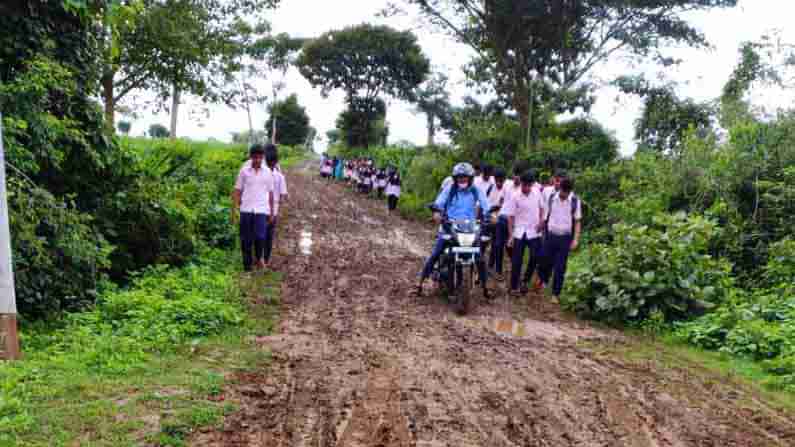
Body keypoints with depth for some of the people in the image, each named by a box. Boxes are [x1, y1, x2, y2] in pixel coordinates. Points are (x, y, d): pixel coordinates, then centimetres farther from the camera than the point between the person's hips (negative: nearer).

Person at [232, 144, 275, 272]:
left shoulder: (268, 172, 5)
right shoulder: (244, 171, 3)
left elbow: (270, 193, 10)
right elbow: (237, 191, 6)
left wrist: (271, 212, 10)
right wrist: (234, 209, 0)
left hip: (262, 210, 0)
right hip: (246, 209, 0)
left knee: (260, 236, -14)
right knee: (246, 239, 4)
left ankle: (259, 256, 15)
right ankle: (247, 265, 17)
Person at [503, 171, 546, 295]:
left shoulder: (537, 192, -3)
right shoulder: (515, 197, -11)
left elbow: (541, 208, 13)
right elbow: (510, 217, -7)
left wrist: (541, 221, -4)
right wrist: (510, 235, -10)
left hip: (534, 232, 3)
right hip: (520, 233, -3)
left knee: (535, 258, 3)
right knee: (516, 261, 0)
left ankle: (525, 282, 23)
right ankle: (514, 287, 10)